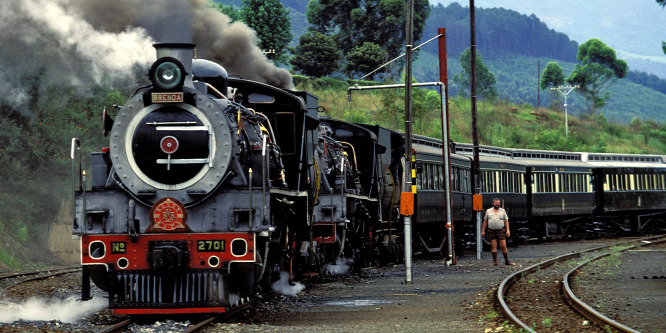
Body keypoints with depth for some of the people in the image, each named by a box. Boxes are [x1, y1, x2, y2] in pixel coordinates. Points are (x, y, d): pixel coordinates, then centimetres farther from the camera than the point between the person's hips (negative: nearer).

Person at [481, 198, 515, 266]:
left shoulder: (503, 211, 7)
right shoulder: (488, 211, 9)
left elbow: (506, 221, 5)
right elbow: (485, 221, 11)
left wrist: (507, 230, -5)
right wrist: (483, 231, 6)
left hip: (501, 231, -1)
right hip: (492, 231, 1)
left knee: (503, 246, -4)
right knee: (493, 246, -1)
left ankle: (507, 261, 3)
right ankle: (494, 262, 2)